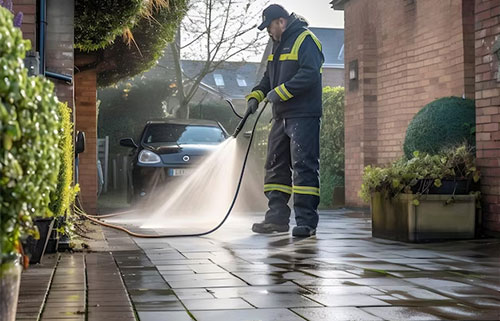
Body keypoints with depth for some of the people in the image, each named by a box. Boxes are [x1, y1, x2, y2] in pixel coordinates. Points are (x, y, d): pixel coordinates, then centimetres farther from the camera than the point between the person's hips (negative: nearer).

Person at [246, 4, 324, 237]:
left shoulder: (305, 40, -9)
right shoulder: (279, 45, 21)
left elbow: (310, 74, -21)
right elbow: (269, 77, 27)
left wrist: (280, 92, -19)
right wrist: (255, 96, 10)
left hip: (304, 116, -10)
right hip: (281, 117, 10)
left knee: (304, 167, -10)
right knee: (275, 166, 10)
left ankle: (306, 221, -9)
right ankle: (277, 217, 16)